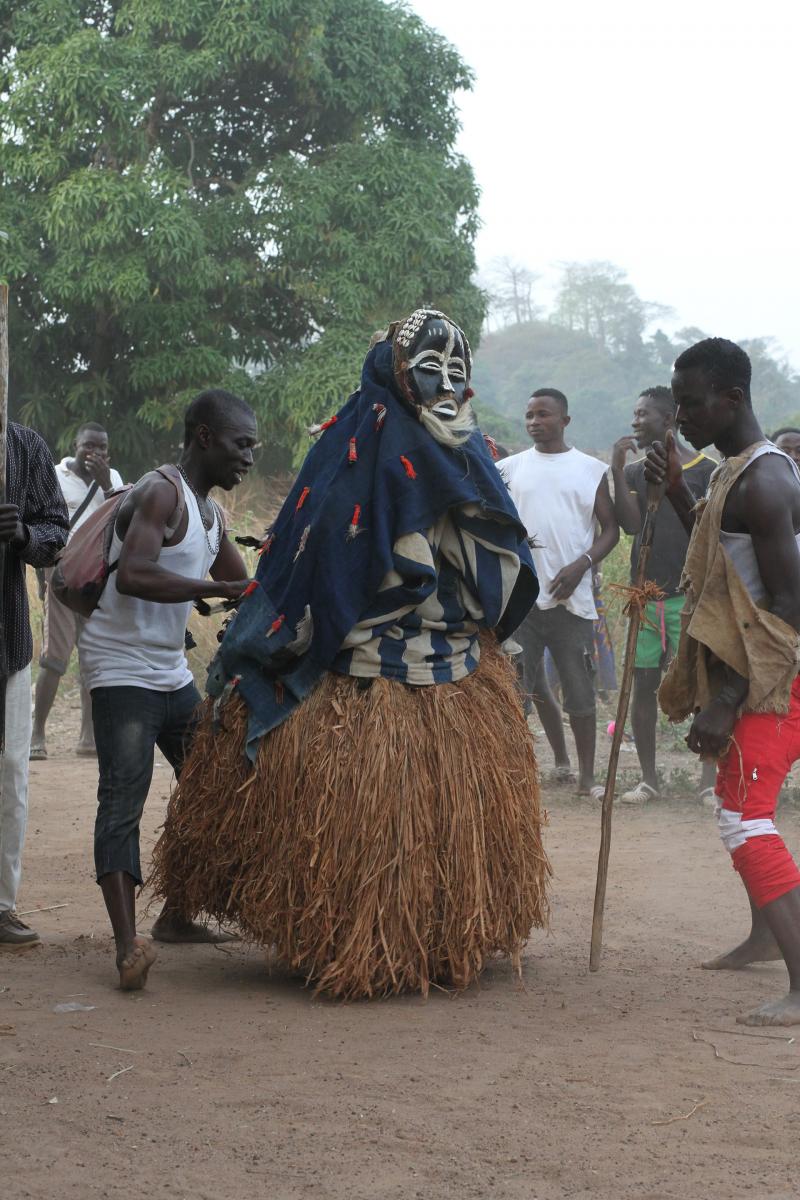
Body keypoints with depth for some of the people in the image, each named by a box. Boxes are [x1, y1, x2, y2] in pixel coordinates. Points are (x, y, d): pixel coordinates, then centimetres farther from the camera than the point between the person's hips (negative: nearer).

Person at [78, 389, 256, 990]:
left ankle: (176, 917, 24)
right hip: (122, 667, -10)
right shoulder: (161, 494, -16)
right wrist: (221, 589, -32)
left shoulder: (210, 512, 14)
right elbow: (132, 575, -32)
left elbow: (242, 587, 25)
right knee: (124, 796, -18)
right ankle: (128, 943, -29)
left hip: (171, 670, 10)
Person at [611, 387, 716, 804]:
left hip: (690, 594, -4)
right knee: (643, 683, 4)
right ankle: (648, 778, 12)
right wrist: (617, 472, -9)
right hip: (646, 593, 4)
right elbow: (631, 524, -5)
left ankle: (710, 779, 2)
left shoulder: (704, 470, 0)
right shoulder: (634, 472, 10)